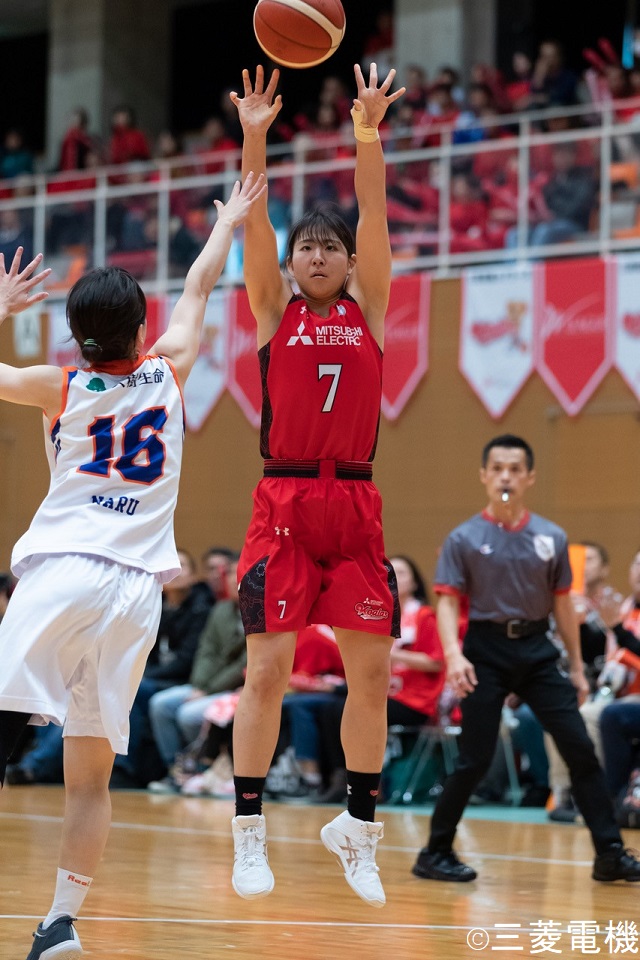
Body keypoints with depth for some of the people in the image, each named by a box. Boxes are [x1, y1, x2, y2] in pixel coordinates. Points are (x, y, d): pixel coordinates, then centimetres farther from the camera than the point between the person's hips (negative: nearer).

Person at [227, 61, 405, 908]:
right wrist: (255, 141, -16)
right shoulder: (274, 310, 8)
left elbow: (374, 218, -2)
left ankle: (359, 834, 14)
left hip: (355, 505, 2)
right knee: (267, 666, -5)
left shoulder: (367, 309, 10)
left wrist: (367, 135, -14)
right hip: (284, 500, -2)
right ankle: (249, 835, 3)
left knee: (371, 671, 0)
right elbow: (254, 222, -4)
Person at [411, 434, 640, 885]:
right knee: (475, 759, -4)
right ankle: (436, 853, 10)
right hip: (487, 649, -3)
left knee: (580, 747, -4)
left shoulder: (552, 538, 6)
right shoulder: (464, 539, -3)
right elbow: (448, 602, -7)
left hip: (536, 649, 3)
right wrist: (454, 654, -23)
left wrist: (577, 666, 12)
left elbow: (562, 603, 12)